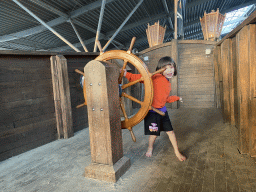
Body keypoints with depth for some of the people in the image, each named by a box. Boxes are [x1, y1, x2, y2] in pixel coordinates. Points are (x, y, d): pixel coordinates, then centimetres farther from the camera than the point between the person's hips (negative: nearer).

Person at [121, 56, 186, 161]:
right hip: (152, 110, -6)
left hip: (162, 110, 7)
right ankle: (150, 148, 39)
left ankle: (177, 151, 34)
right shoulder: (156, 77, -15)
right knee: (154, 133, 7)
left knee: (170, 131, 13)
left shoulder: (168, 84, 10)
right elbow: (140, 77, -20)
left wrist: (176, 98, 26)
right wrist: (126, 74, -29)